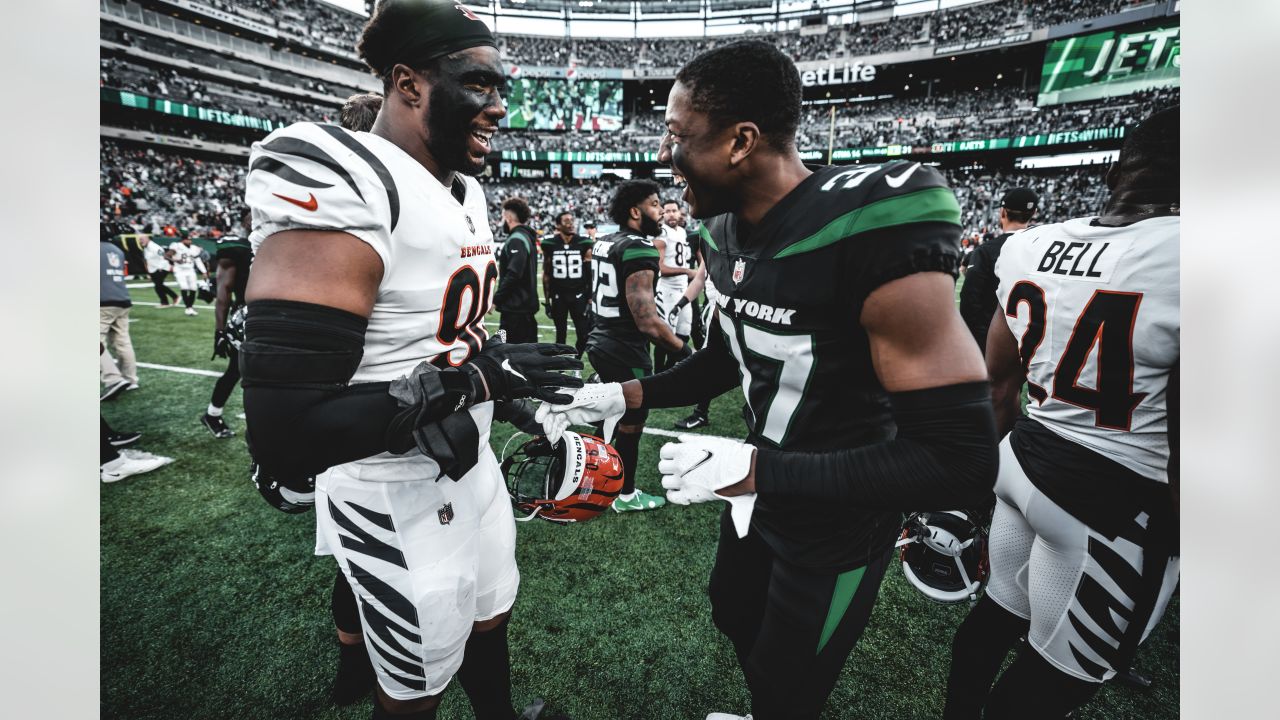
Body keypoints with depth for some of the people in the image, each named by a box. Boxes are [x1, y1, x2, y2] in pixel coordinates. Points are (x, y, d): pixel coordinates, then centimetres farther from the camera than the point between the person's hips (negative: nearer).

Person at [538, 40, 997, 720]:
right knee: (734, 614, 31)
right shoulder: (726, 232, -6)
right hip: (759, 493, 8)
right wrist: (624, 396, -5)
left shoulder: (877, 237, -32)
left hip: (838, 526, -7)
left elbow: (960, 459, -30)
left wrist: (755, 469, -33)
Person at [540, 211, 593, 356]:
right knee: (560, 335, 10)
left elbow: (591, 274, 1)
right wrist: (547, 300, 4)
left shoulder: (584, 244, -2)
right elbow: (546, 274, 5)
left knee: (584, 335, -2)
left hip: (579, 296, 0)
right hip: (558, 296, 0)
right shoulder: (550, 245, -1)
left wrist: (590, 299, -3)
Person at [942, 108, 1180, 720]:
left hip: (1025, 458, 7)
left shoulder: (1031, 246, -1)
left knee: (999, 610, 26)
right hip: (1115, 505, -6)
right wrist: (1176, 541, 0)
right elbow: (1185, 449, -15)